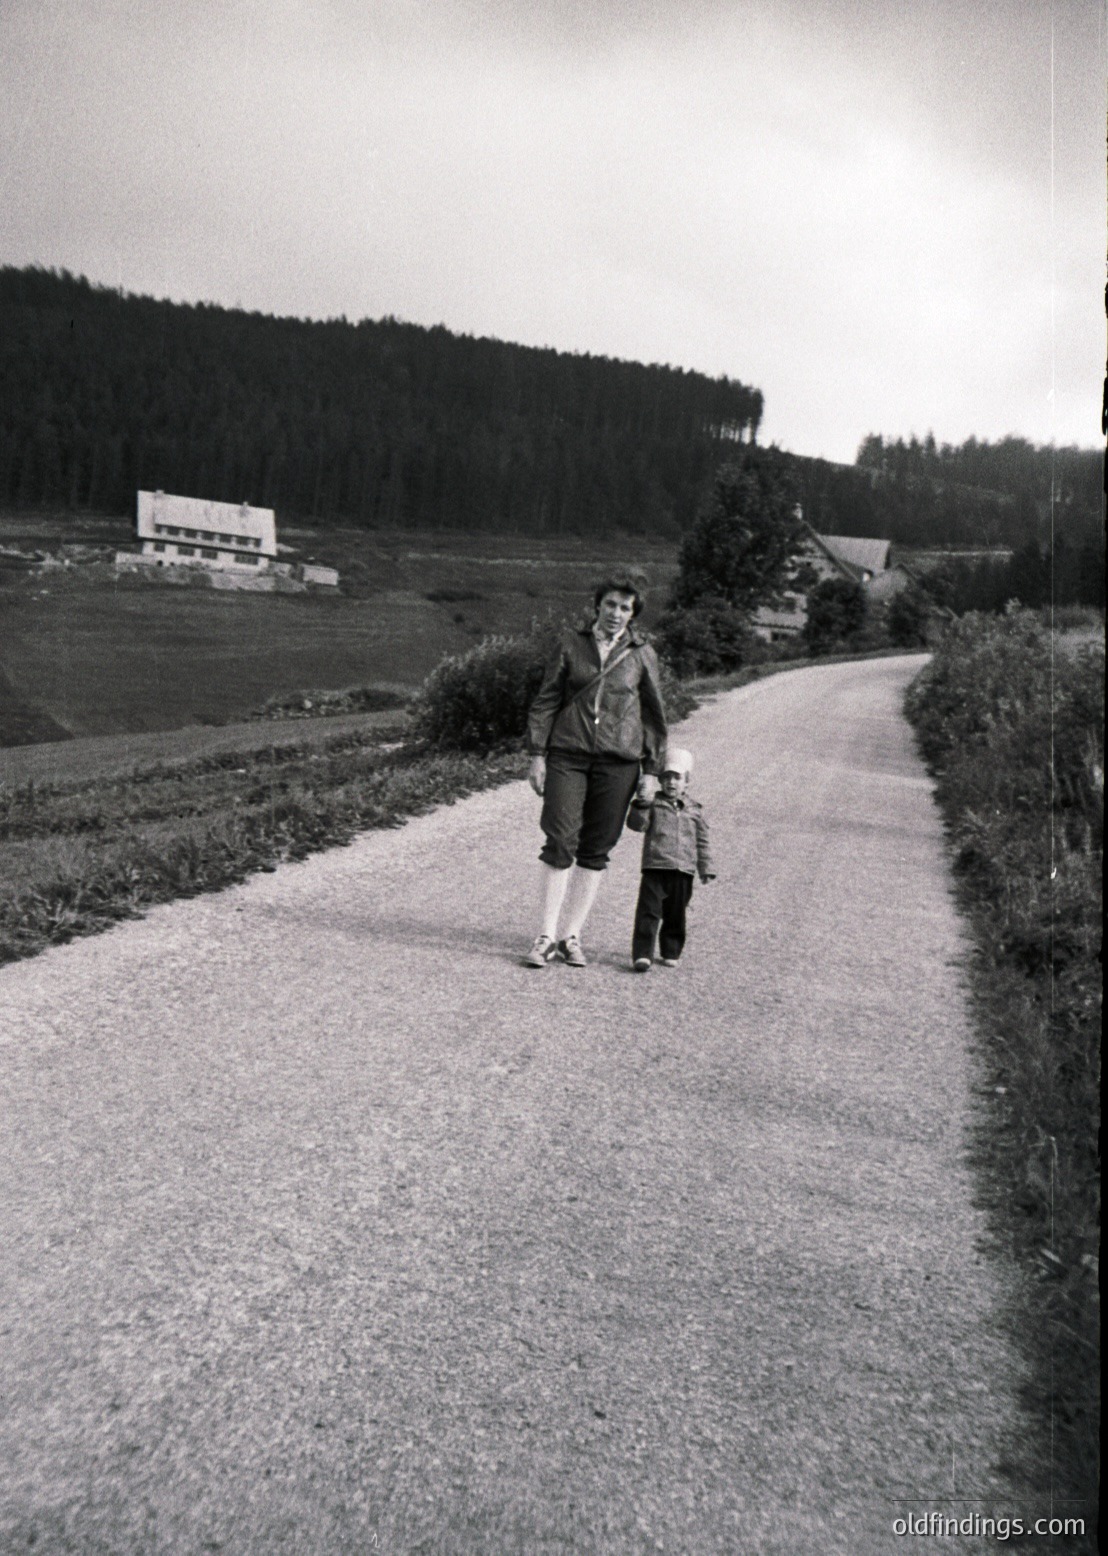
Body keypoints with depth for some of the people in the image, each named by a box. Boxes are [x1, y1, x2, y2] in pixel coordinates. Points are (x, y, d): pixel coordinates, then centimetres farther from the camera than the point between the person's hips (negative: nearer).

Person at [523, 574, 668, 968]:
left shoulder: (642, 654, 7)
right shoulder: (571, 643, 6)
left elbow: (653, 714, 11)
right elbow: (546, 699, 8)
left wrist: (650, 771, 8)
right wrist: (538, 754, 2)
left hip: (618, 761, 1)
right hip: (568, 754, 0)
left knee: (596, 849, 3)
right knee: (560, 841, -7)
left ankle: (571, 935, 13)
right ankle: (547, 935, 0)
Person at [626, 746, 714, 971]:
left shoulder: (694, 810, 11)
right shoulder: (654, 803, 5)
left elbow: (702, 842, 14)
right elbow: (637, 824, -7)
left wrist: (706, 869, 11)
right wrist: (642, 804, -21)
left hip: (683, 871, 3)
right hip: (655, 868, -2)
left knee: (675, 915, 11)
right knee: (648, 912, -9)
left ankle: (670, 953, 24)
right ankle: (642, 954, -10)